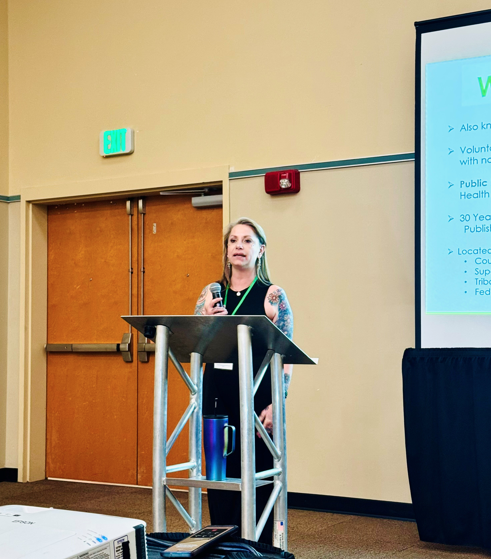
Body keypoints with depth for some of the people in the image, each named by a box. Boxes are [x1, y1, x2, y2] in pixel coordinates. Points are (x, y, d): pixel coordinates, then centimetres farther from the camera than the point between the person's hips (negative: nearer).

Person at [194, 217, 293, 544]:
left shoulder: (273, 295, -1)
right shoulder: (211, 294, 10)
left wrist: (275, 405, -14)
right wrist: (209, 321, -10)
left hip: (257, 397, -4)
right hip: (217, 397, 4)